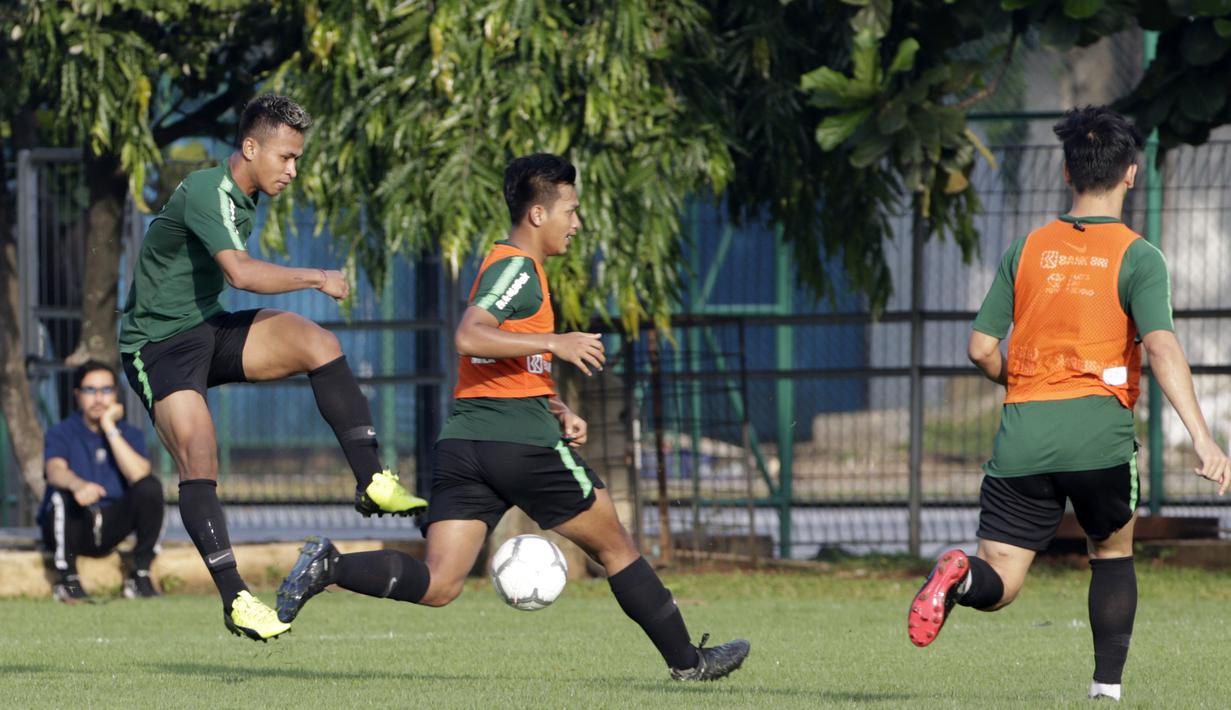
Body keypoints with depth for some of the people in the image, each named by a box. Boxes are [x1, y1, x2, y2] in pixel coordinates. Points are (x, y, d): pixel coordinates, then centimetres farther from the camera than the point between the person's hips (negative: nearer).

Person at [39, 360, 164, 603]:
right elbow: (55, 471, -27)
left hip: (111, 526, 3)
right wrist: (78, 485, -51)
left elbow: (138, 474, -18)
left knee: (151, 487, -21)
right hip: (71, 529, -3)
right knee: (60, 494, -34)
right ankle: (66, 579, -20)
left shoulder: (130, 434, 4)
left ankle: (140, 575, -11)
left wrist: (110, 428, -17)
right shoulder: (60, 434, -4)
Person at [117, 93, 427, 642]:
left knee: (318, 343, -15)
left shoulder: (243, 196, 9)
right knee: (199, 460, -21)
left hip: (208, 330, 8)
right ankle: (234, 599, -17)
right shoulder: (206, 193, -22)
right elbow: (240, 272, -35)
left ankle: (372, 483, -18)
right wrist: (317, 279, -26)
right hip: (157, 344, -8)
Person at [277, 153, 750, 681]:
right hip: (522, 441, -8)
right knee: (614, 546, 8)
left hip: (463, 441, 8)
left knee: (437, 584, -3)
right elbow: (468, 337, -23)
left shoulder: (511, 267, 23)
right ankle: (687, 660, 15)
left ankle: (331, 567, -20)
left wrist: (559, 412, 20)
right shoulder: (517, 267, -7)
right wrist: (554, 343, -22)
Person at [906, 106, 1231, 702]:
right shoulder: (1136, 257, 0)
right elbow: (1162, 346, -14)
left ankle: (959, 575, -33)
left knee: (999, 584, 2)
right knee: (1113, 553, 23)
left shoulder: (1027, 250, 11)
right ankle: (1107, 689, 16)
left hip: (1022, 433, 2)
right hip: (1100, 431, -2)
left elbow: (981, 349, 9)